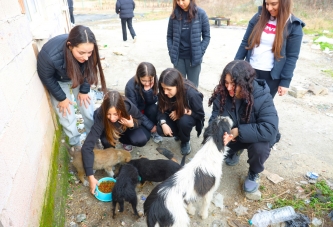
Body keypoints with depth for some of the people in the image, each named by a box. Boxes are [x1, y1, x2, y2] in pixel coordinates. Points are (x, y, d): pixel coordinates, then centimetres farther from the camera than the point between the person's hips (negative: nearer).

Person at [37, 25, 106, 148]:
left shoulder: (87, 50, -33)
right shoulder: (50, 55, -42)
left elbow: (88, 71, -12)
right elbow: (47, 78, -21)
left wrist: (84, 90, -6)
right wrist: (61, 98, -13)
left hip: (78, 77, 3)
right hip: (58, 81, -2)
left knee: (89, 110, 7)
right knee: (67, 116, -1)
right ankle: (76, 144, 23)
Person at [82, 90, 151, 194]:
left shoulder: (129, 107, -37)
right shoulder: (100, 116, -40)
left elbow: (141, 119, -14)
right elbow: (87, 147, -40)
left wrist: (132, 124, -37)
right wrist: (91, 177, -43)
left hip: (127, 126, 1)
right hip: (109, 129, -1)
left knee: (141, 139, -26)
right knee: (107, 141, -34)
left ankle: (123, 139, 8)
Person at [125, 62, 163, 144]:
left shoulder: (154, 81, -18)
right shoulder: (130, 86, -30)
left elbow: (152, 102, -17)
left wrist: (148, 90, -37)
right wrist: (151, 126, -22)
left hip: (147, 109, 4)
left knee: (153, 108, -31)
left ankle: (154, 132, -4)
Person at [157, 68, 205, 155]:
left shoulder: (191, 93, -34)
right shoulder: (163, 92, -25)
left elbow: (200, 114, -19)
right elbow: (161, 110, -12)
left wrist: (184, 111, -30)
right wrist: (163, 124, -30)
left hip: (189, 116, -3)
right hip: (173, 116, 3)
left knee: (184, 121, -37)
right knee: (161, 130, -20)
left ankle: (185, 142, -3)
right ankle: (180, 133, 12)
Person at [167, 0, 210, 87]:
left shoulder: (200, 14, -5)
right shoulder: (174, 15, 1)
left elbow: (206, 36, 0)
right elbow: (169, 36, 7)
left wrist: (199, 53, -8)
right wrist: (172, 53, -2)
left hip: (194, 57, -2)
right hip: (178, 57, 2)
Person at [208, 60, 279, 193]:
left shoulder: (262, 97, -30)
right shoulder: (222, 93, -19)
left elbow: (270, 130, -38)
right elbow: (215, 119, -17)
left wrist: (239, 131, -38)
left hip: (255, 137, -3)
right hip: (231, 136, 4)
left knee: (260, 148, -35)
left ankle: (253, 174, 1)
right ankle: (233, 152, 23)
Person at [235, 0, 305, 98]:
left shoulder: (293, 26, -7)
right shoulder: (259, 17, 2)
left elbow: (292, 56, -7)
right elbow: (245, 42, 5)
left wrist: (285, 81, -10)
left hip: (271, 76, -3)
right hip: (250, 70, 3)